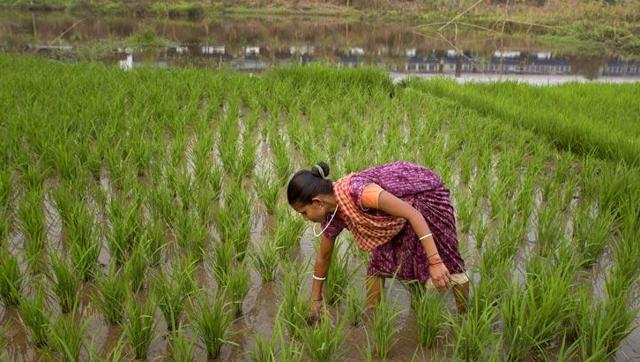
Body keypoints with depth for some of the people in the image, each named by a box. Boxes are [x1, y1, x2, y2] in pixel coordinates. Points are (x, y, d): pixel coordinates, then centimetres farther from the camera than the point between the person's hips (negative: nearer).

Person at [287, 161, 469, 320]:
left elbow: (413, 214, -36)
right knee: (379, 261, 2)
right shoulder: (333, 216, -12)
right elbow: (323, 256, 4)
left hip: (425, 192, -7)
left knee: (446, 267, -5)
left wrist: (435, 262, -38)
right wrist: (315, 299, 13)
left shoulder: (356, 190, -38)